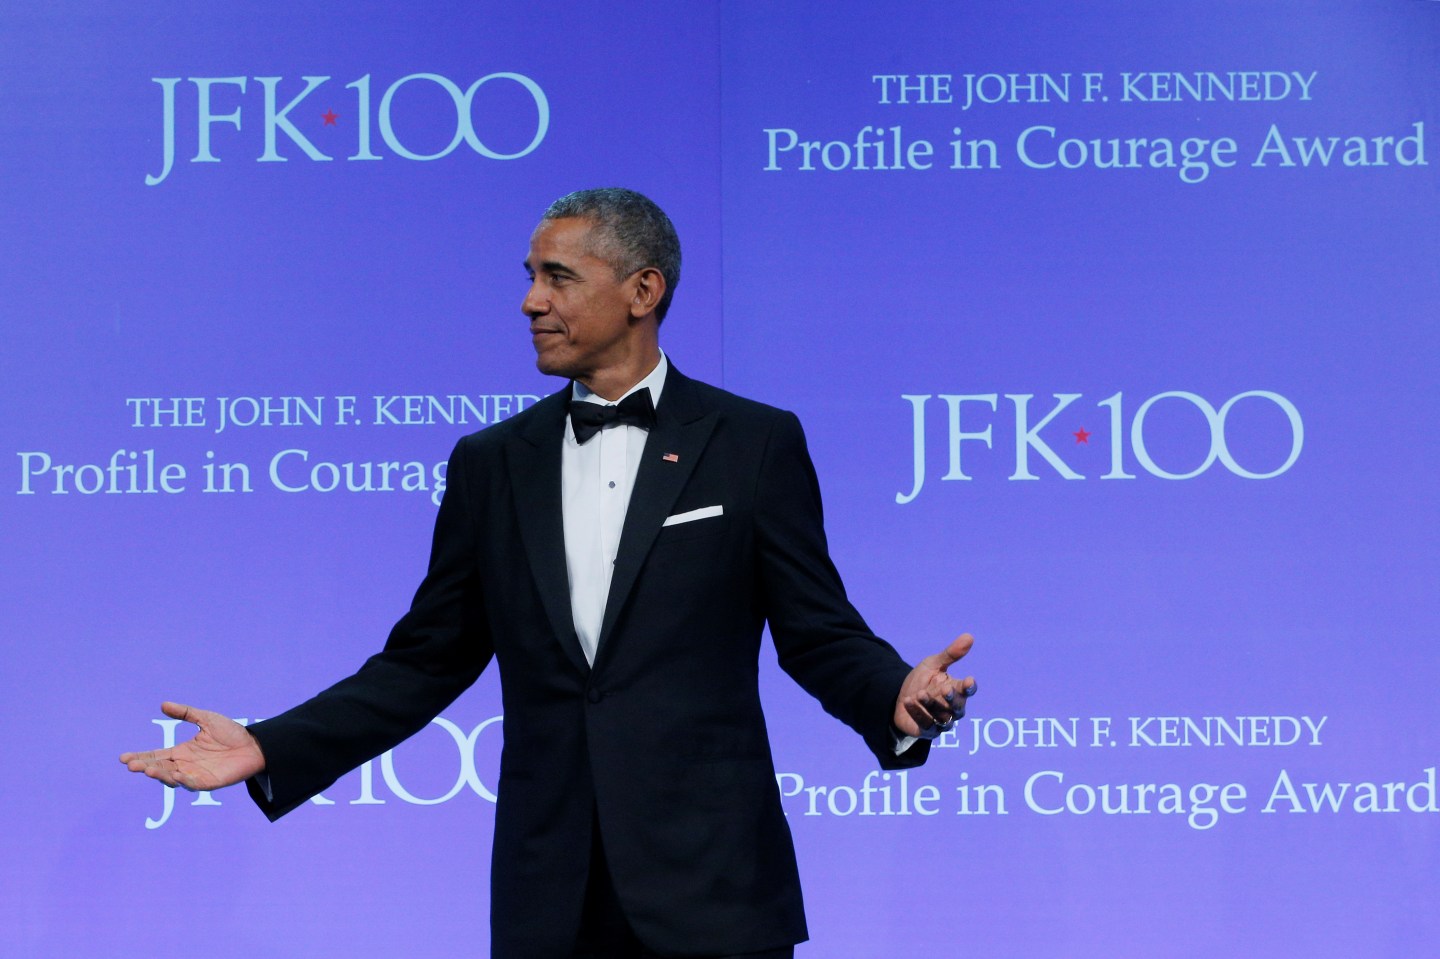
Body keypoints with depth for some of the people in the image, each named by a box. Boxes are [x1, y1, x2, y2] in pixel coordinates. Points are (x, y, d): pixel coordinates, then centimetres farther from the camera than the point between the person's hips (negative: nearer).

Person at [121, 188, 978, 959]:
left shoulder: (754, 444, 2)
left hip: (708, 886, -3)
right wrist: (271, 749, 3)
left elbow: (820, 634, 1)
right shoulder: (491, 463, 11)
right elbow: (429, 660, 13)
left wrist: (896, 699, -20)